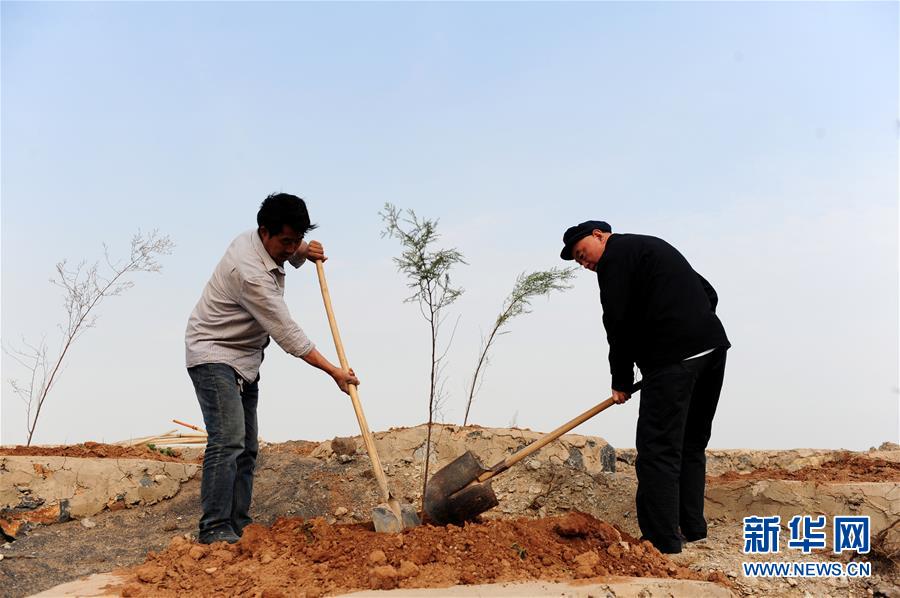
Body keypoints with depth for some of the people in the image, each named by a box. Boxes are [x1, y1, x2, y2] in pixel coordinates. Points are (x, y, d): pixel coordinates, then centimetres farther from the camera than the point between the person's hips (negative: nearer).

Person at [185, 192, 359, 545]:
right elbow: (286, 333, -26)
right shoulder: (249, 271, -28)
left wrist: (304, 251, 1)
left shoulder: (267, 243, 0)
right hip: (213, 356, -10)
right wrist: (333, 371, -21)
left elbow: (291, 251, 27)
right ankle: (215, 530, -16)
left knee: (246, 447, 7)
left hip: (245, 359, 10)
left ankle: (238, 526, 11)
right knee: (227, 440, -20)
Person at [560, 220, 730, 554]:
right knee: (692, 444, 18)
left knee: (658, 450, -7)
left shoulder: (615, 257, 0)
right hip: (713, 346, 10)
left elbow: (619, 322, -7)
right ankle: (692, 527, 25)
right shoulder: (652, 247, 27)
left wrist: (621, 381, 2)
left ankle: (663, 543, -8)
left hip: (674, 357, -9)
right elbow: (709, 294, 25)